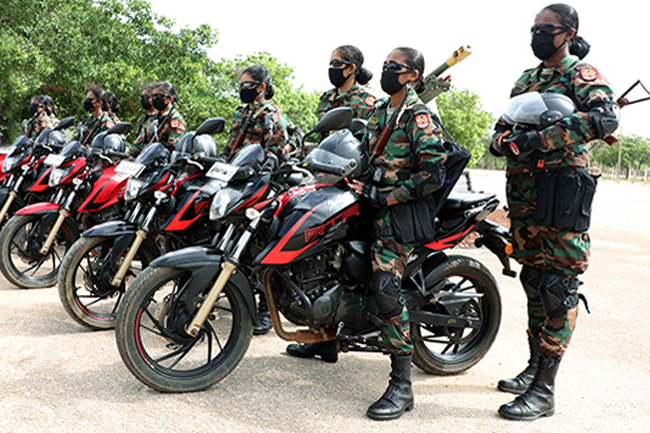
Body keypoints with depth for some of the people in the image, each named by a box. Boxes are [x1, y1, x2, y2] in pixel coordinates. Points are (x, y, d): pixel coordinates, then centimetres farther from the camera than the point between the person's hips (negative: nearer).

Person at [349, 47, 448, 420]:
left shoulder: (420, 117, -9)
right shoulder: (380, 113, 18)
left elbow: (433, 175, -19)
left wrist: (382, 197, -20)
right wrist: (355, 178, 10)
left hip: (401, 209, -10)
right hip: (376, 202, 10)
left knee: (385, 286, -20)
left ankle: (402, 385, -14)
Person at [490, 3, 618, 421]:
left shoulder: (583, 74, -3)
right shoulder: (527, 79, 20)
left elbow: (606, 117, -22)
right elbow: (503, 125, 19)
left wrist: (539, 139, -26)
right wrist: (503, 139, -7)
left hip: (561, 191, -7)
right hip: (522, 192, 8)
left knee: (558, 287, -7)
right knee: (534, 281, 13)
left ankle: (544, 390, -3)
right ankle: (535, 367, 26)